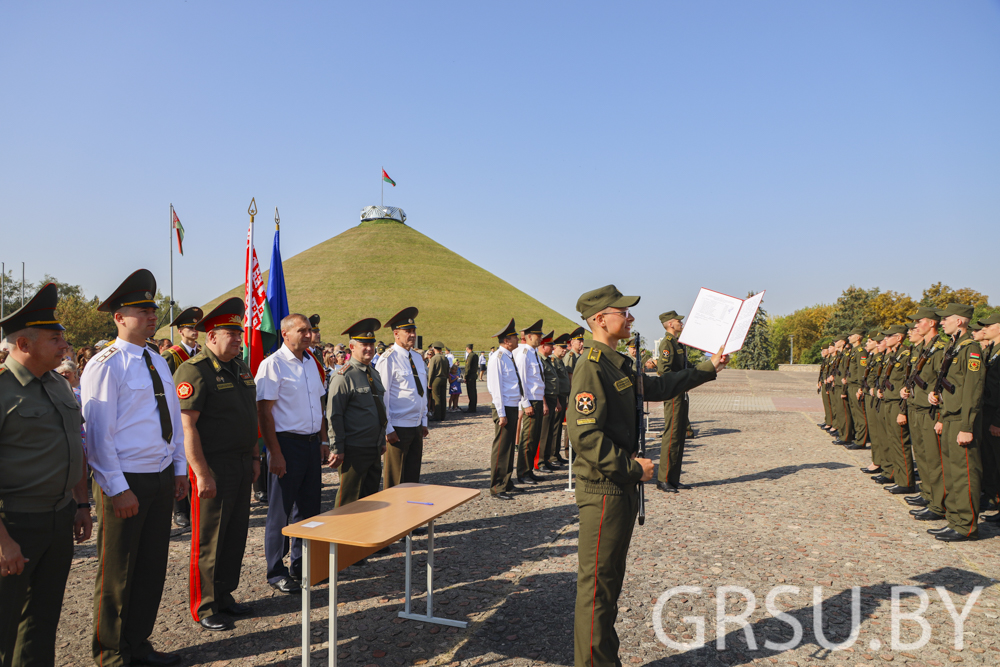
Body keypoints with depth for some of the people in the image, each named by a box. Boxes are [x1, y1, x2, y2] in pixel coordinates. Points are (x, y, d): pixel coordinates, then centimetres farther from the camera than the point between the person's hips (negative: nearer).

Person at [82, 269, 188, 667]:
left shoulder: (158, 362, 11)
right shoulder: (105, 365, -13)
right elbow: (98, 432, -15)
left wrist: (179, 468, 11)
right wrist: (118, 489, -16)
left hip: (162, 478, 7)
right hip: (125, 482, -7)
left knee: (152, 566, 16)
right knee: (117, 572, 9)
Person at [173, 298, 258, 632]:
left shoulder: (241, 367, 12)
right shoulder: (193, 371, -14)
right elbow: (187, 427, -18)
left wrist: (254, 455, 15)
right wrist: (202, 474, -20)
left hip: (242, 464, 8)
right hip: (213, 467, -8)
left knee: (236, 534, 15)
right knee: (208, 539, 4)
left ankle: (224, 595, 30)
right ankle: (204, 607, 18)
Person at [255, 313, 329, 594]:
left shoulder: (313, 363, 11)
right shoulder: (272, 365, -11)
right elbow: (264, 412, -14)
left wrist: (323, 441, 13)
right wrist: (275, 453, -17)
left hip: (312, 444, 7)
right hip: (287, 444, -7)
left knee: (308, 507, 14)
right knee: (281, 511, 4)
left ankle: (301, 564, 29)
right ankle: (276, 572, 18)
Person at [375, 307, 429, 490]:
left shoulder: (417, 357, 11)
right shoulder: (388, 359, -12)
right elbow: (382, 397, -13)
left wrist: (424, 421, 13)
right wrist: (388, 429, -15)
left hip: (417, 427, 7)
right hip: (398, 427, -7)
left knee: (413, 477, 14)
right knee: (394, 481, 3)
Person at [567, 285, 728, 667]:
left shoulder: (617, 364, 13)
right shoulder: (591, 367, -18)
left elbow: (657, 387, 27)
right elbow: (585, 435, -25)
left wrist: (708, 368, 29)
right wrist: (632, 467, -19)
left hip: (623, 488, 10)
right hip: (603, 489, -10)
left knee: (611, 578, 18)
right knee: (597, 582, 1)